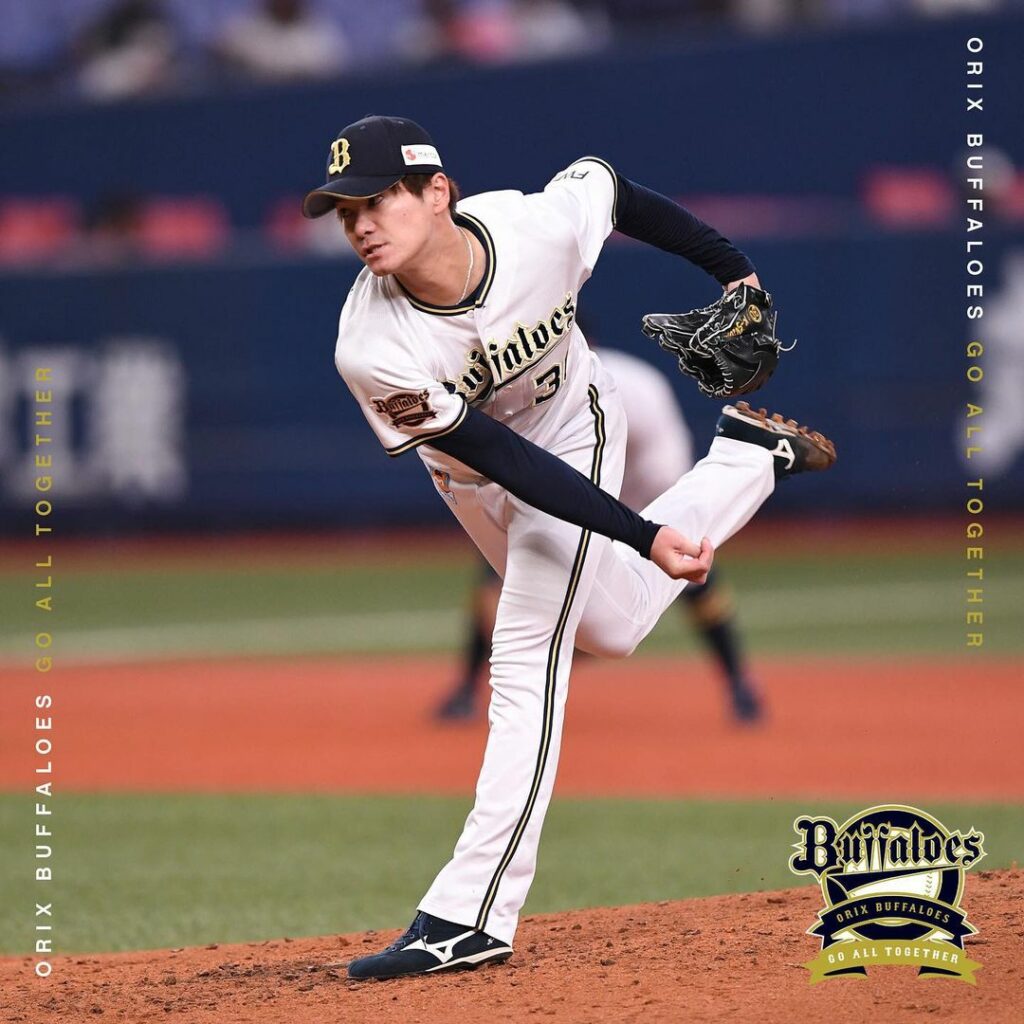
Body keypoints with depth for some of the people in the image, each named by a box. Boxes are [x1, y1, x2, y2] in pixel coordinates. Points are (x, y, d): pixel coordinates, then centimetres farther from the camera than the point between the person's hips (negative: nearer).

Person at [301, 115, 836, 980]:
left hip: (571, 427, -2)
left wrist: (732, 270, -4)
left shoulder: (545, 224, -36)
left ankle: (472, 913, -14)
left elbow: (612, 186, -10)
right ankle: (753, 455, 41)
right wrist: (646, 537, -39)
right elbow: (508, 461, -34)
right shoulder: (372, 350, -36)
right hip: (472, 471, 2)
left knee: (528, 659, -14)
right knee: (613, 626, 20)